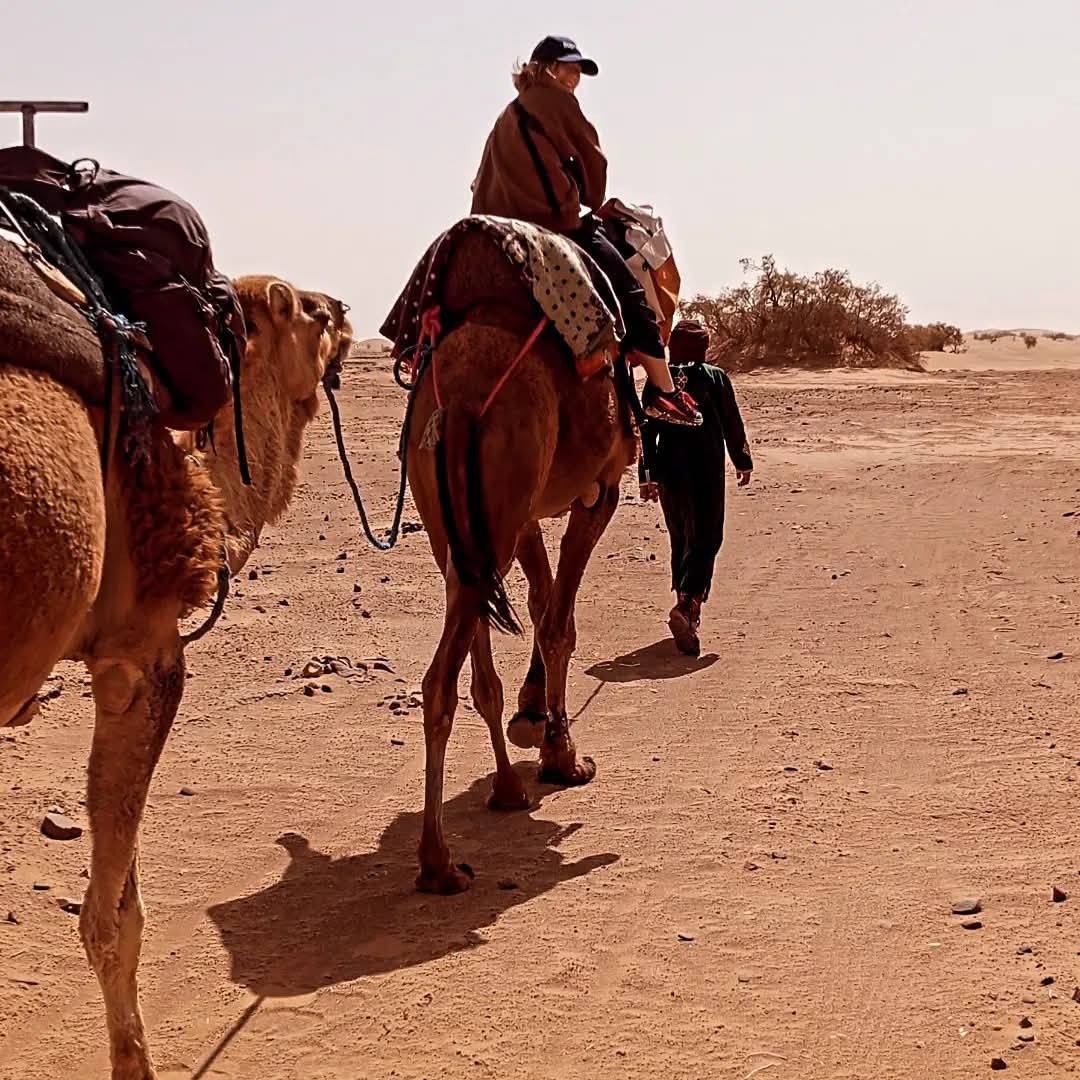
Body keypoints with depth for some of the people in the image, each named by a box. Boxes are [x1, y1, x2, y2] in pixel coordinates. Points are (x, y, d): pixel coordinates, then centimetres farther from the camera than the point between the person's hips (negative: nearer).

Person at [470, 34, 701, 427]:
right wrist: (595, 201, 23)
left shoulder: (507, 118, 23)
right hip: (557, 221, -9)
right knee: (631, 291, -6)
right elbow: (591, 157, 4)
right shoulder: (555, 101, 1)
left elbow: (484, 186, 24)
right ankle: (663, 390, -11)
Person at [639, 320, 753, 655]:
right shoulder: (715, 378, -4)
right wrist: (743, 462, 14)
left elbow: (647, 429, 3)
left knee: (680, 538, 17)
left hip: (669, 470, 4)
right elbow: (732, 424, 1)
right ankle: (685, 607, -24)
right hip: (707, 470, -4)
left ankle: (688, 611, 26)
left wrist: (646, 476, 7)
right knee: (705, 539, -4)